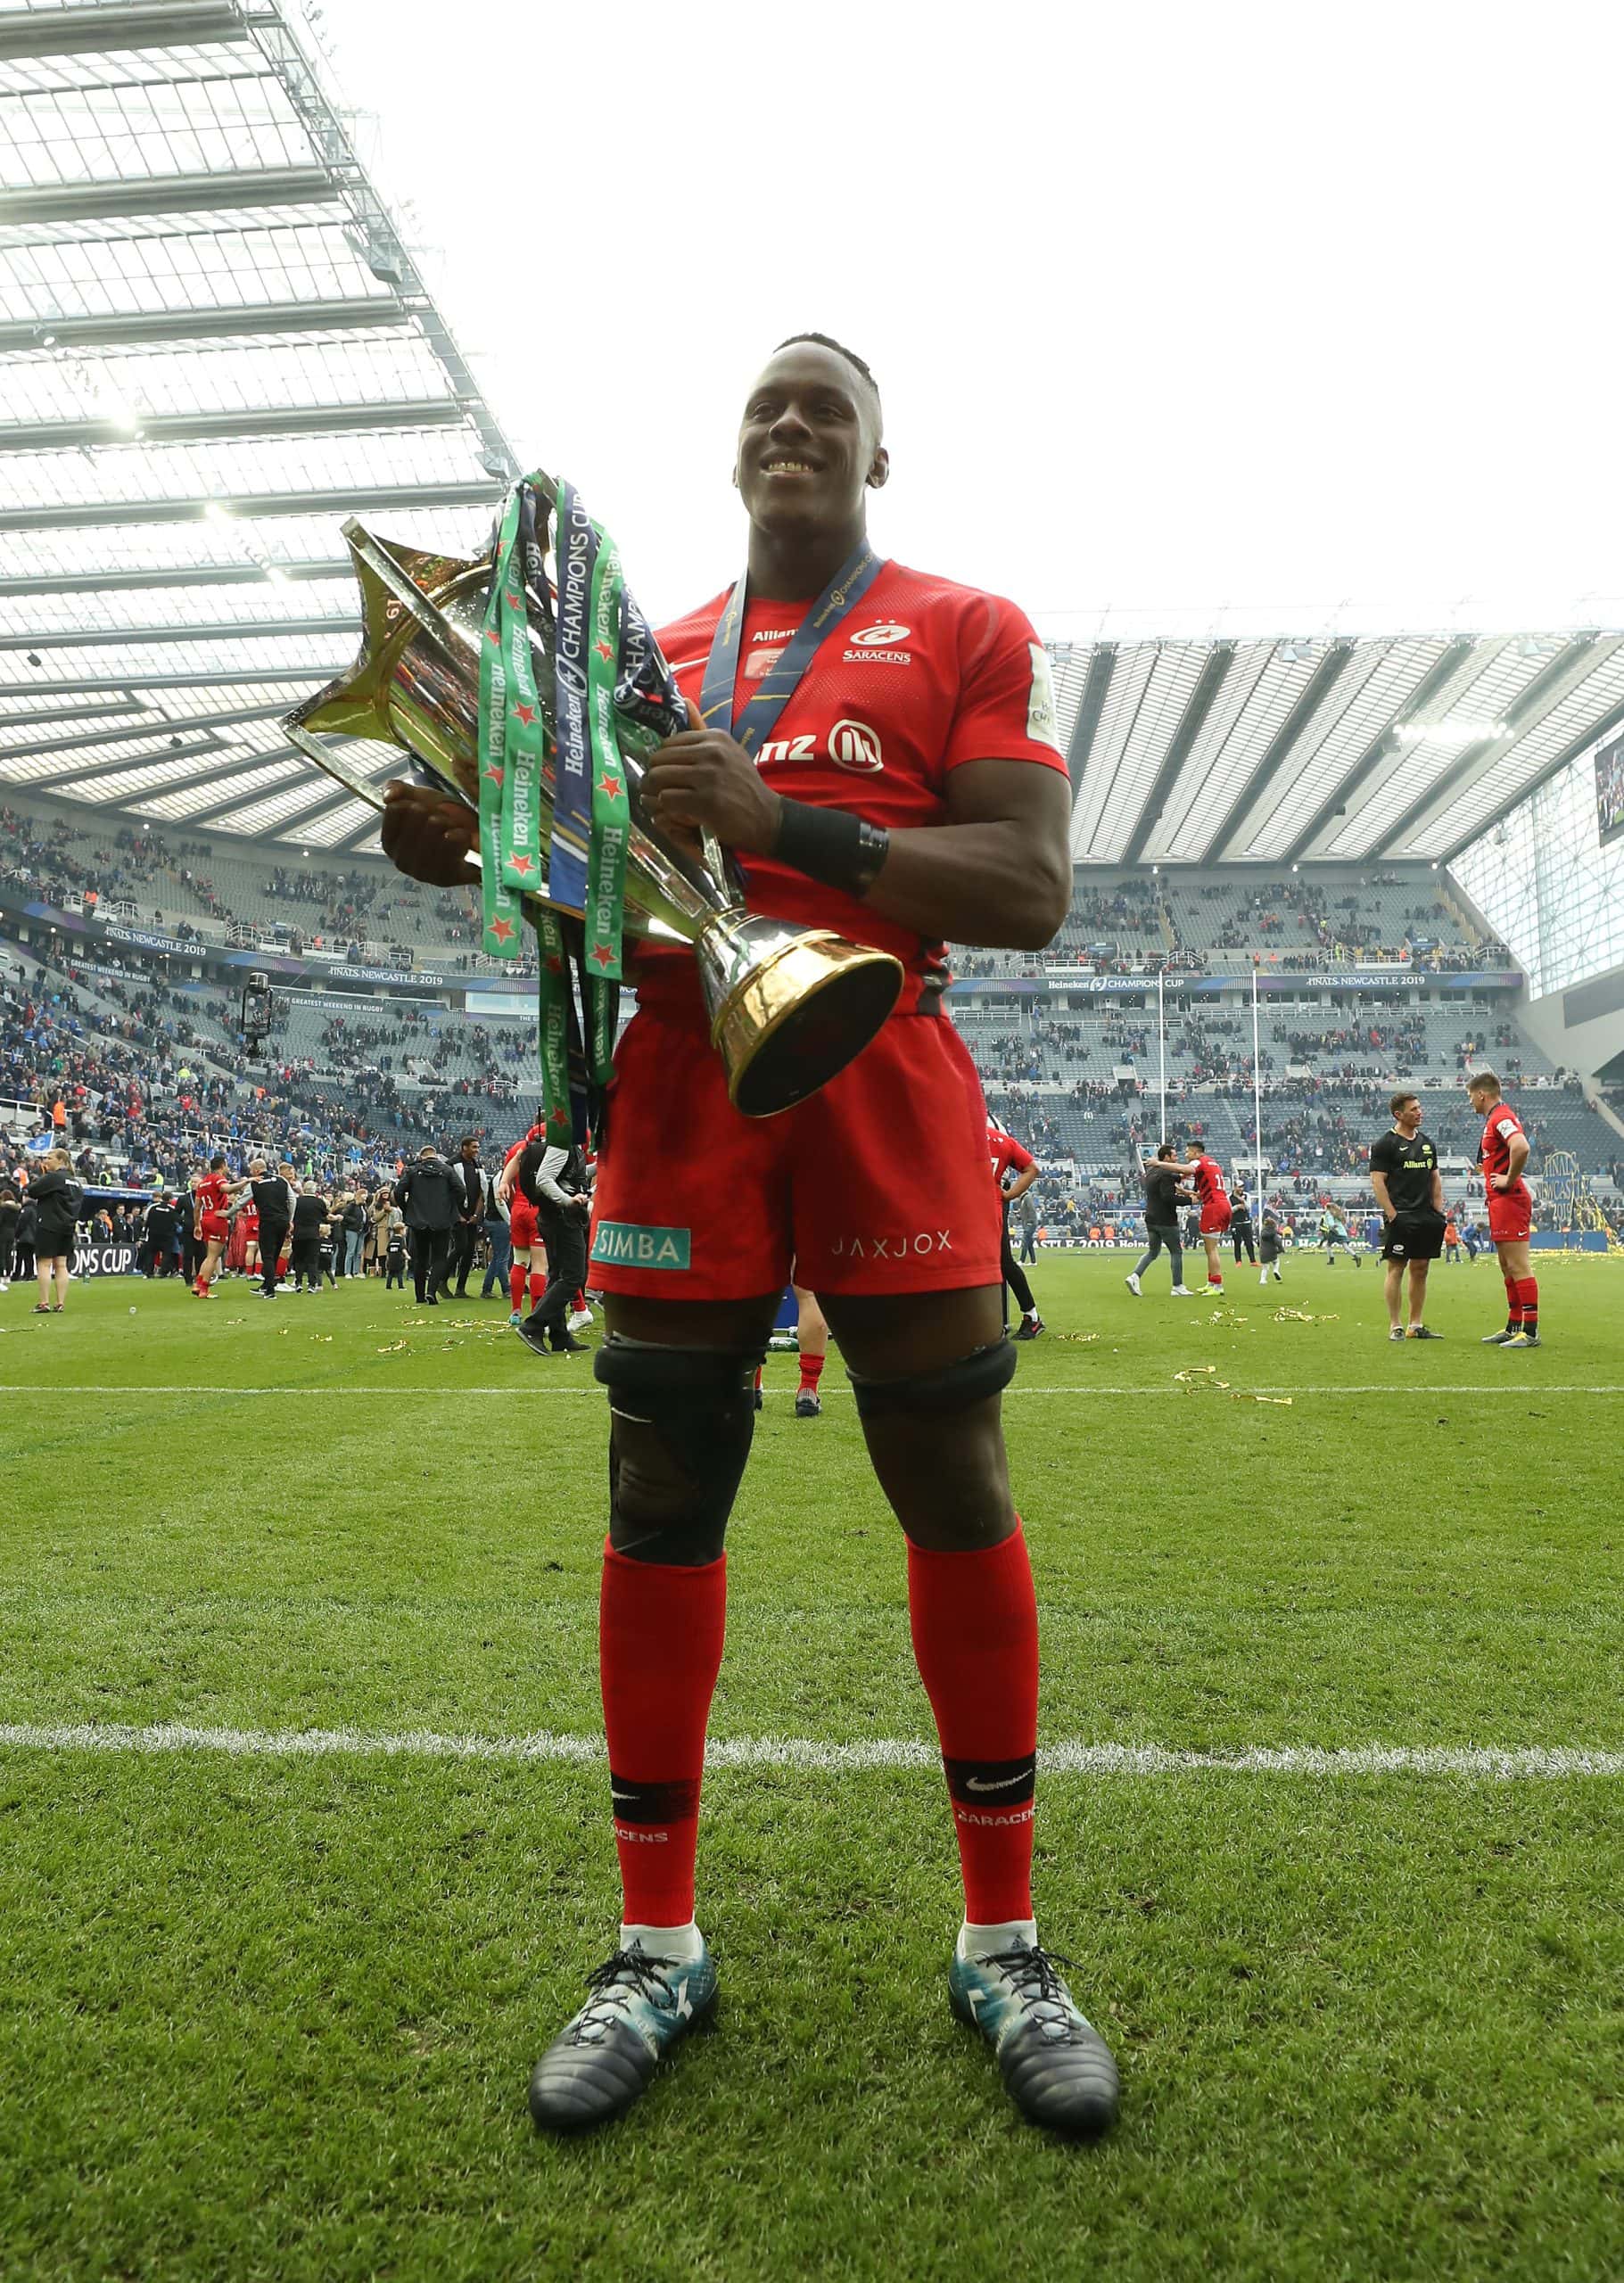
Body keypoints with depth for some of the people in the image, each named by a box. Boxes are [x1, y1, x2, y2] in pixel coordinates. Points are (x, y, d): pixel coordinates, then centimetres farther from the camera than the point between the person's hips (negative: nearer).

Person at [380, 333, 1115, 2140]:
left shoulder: (966, 632, 9)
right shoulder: (654, 658, 21)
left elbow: (1031, 892, -5)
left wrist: (788, 825, -17)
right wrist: (469, 842, 0)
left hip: (883, 1088, -2)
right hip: (680, 1090, 3)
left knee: (956, 1498, 0)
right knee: (658, 1505, 2)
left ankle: (1002, 1943, 19)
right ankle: (656, 1946, 19)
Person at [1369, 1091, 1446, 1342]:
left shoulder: (1427, 1142, 17)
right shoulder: (1384, 1143, -4)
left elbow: (1435, 1177, 22)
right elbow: (1377, 1181, -9)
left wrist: (1438, 1209, 10)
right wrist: (1392, 1215, -15)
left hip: (1427, 1216, 7)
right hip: (1400, 1216, -7)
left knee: (1421, 1269, 8)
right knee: (1396, 1268, -5)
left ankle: (1416, 1325, 15)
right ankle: (1395, 1327, -1)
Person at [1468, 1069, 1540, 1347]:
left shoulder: (1501, 1117, -14)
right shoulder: (1495, 1118, 18)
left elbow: (1521, 1147, -33)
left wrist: (1509, 1180, -21)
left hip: (1510, 1200, -11)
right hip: (1500, 1201, 11)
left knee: (1518, 1267, -9)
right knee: (1508, 1267, 15)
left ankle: (1531, 1331, -7)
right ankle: (1514, 1327, 22)